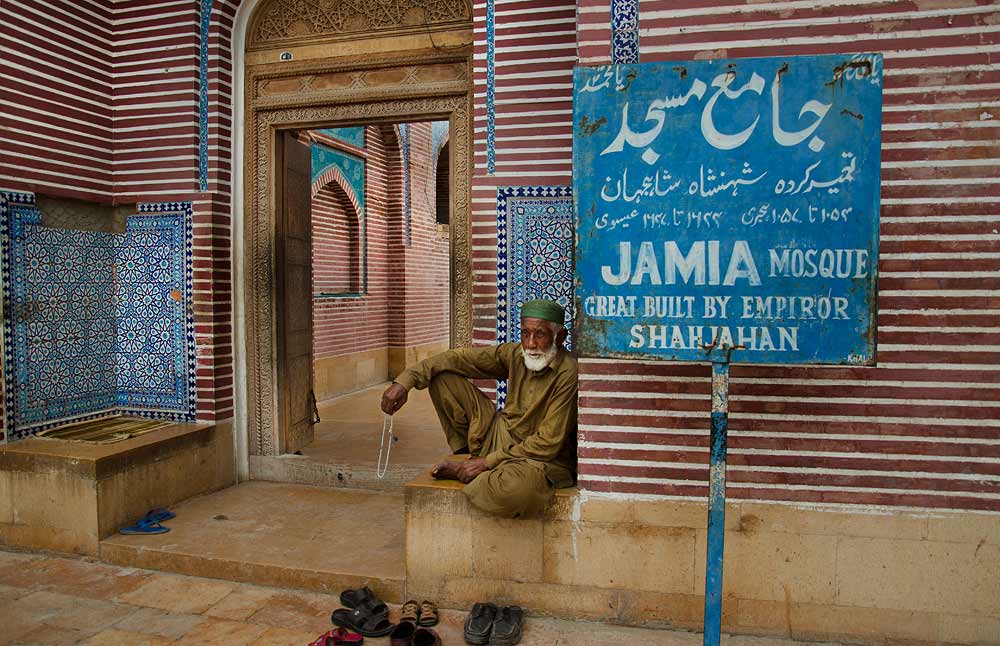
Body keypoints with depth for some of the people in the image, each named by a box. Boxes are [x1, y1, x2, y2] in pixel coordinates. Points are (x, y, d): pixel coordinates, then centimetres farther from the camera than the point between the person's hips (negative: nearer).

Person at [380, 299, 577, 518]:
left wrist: (487, 462, -20)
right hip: (500, 434, 6)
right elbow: (457, 359, -1)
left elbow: (547, 445, -23)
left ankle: (462, 472, -9)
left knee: (516, 488, -44)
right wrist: (405, 381, -12)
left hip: (541, 459, -6)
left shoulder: (567, 373, -23)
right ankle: (467, 459, 4)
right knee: (443, 377, -1)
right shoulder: (516, 354, -5)